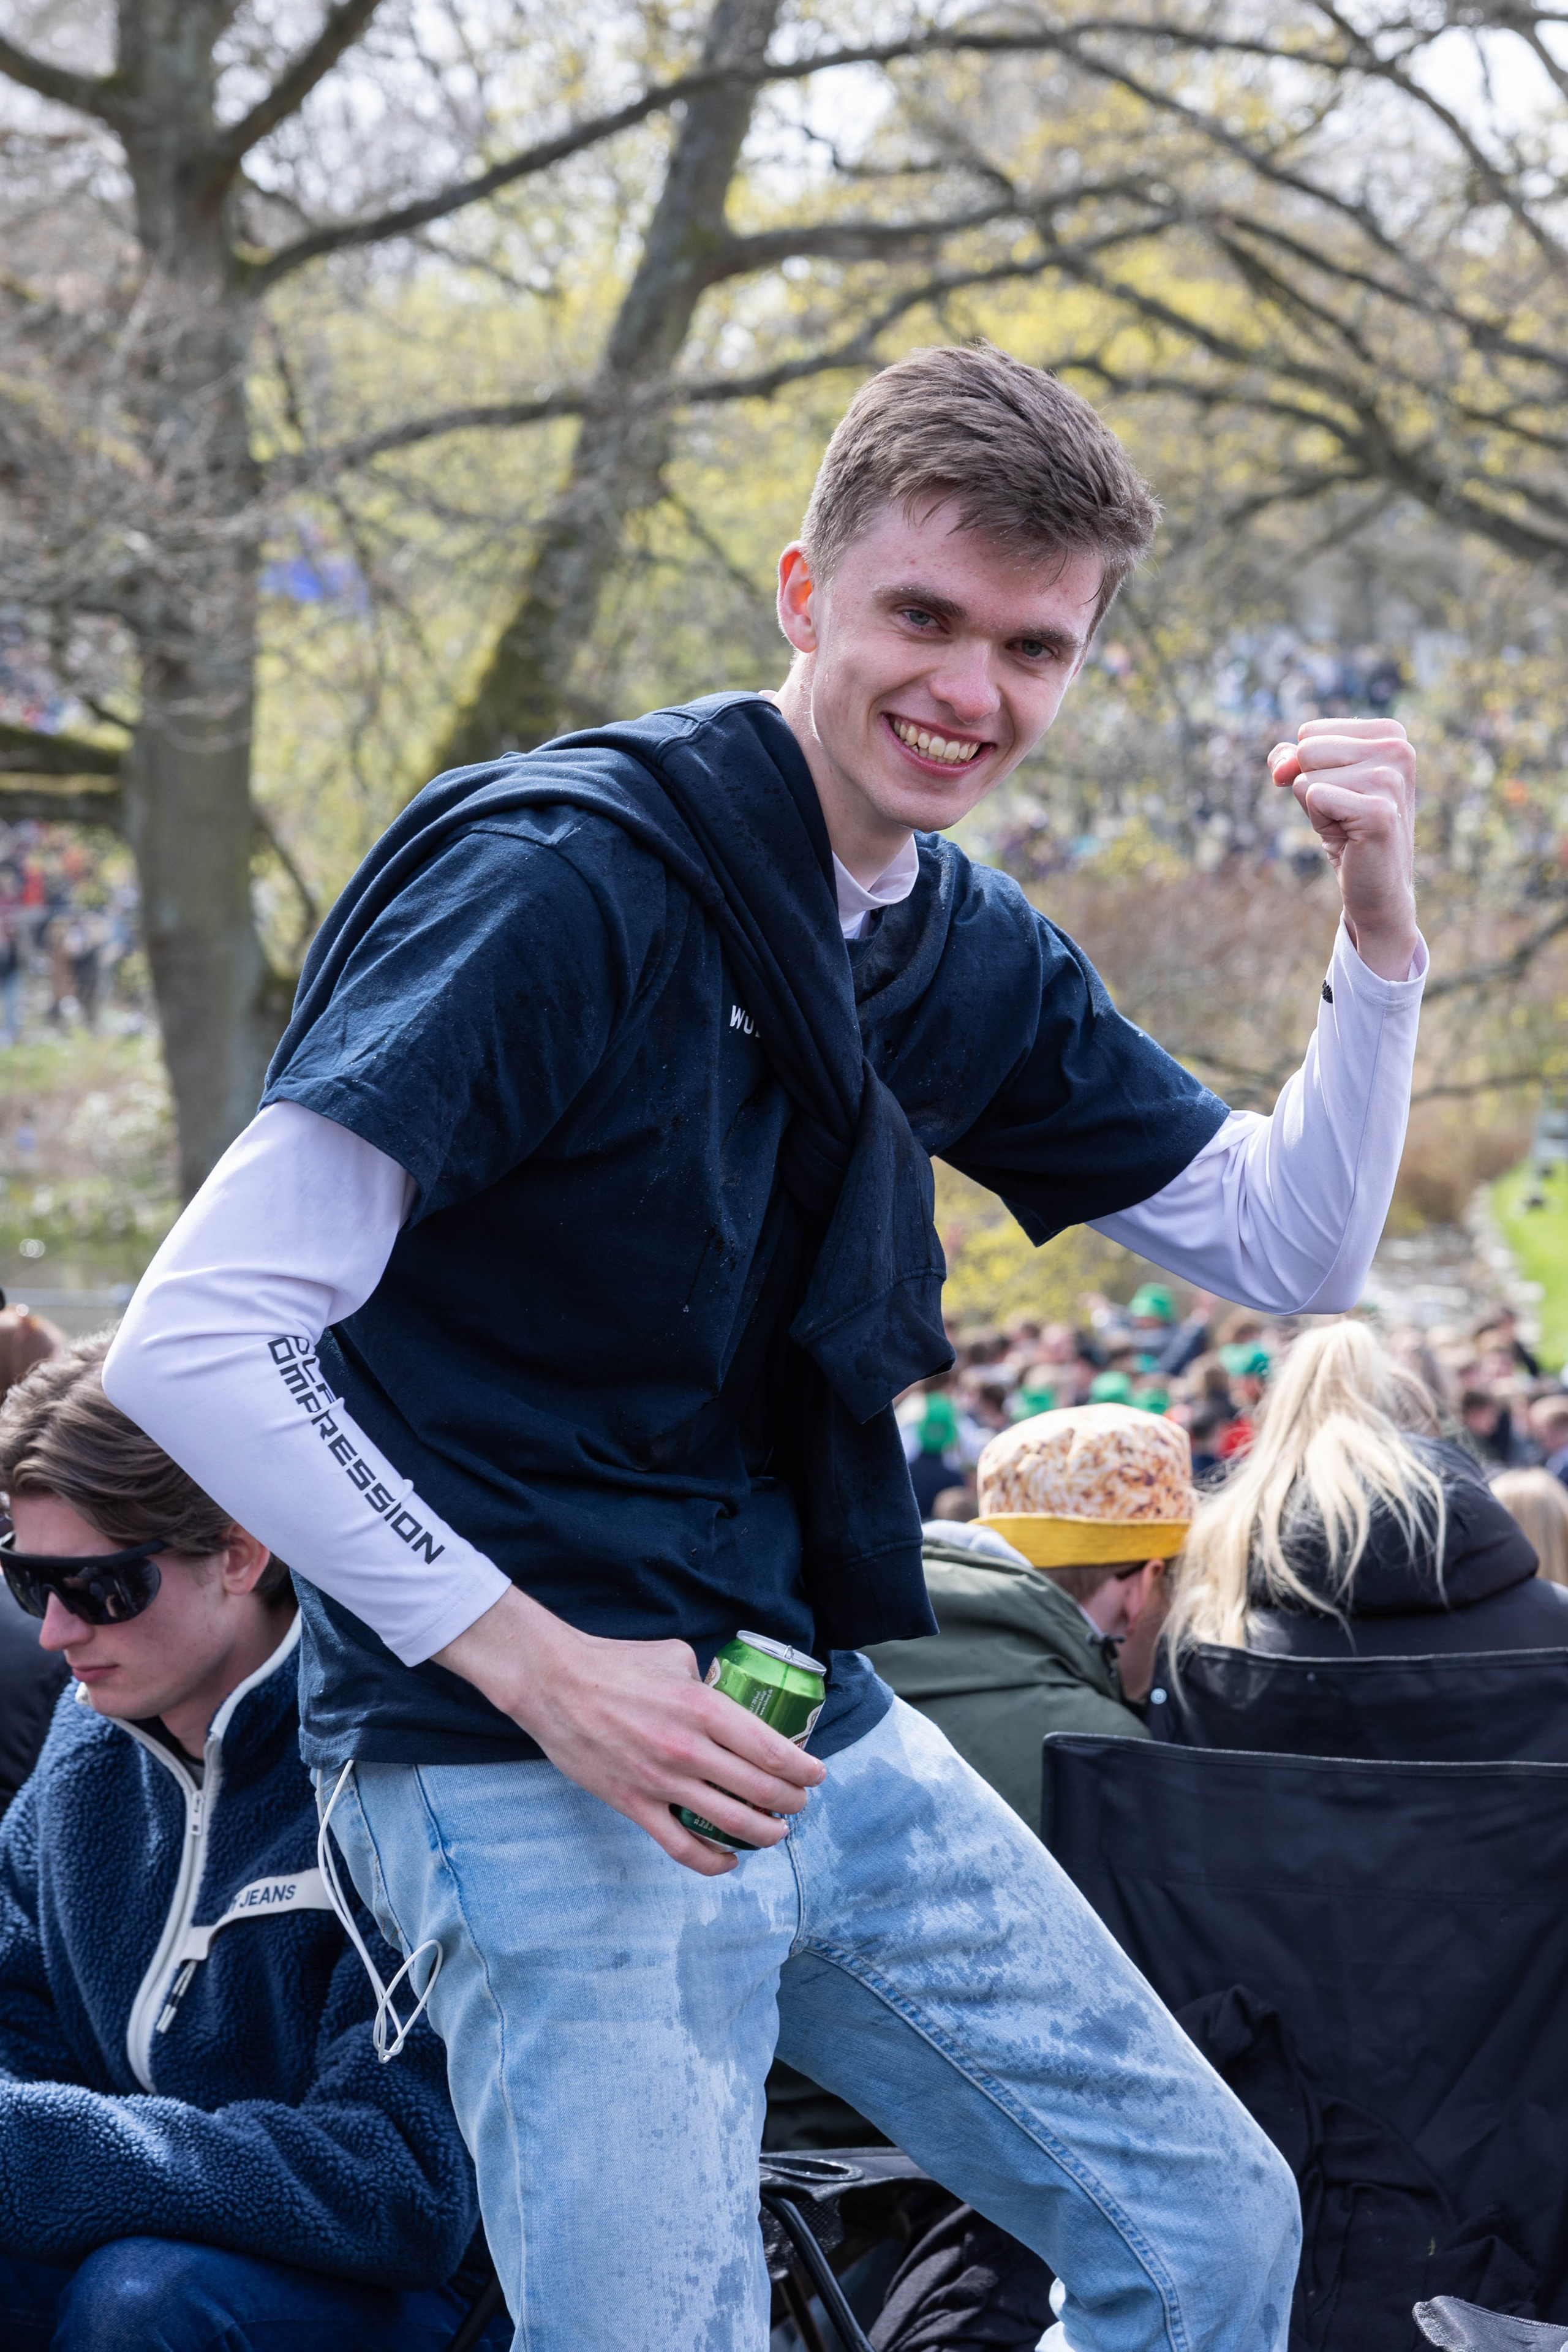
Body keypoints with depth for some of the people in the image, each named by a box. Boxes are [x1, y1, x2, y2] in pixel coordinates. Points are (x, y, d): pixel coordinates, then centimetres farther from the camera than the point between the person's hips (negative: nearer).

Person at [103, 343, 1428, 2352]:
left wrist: (1378, 932, -1)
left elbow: (1287, 1247, 15)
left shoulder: (968, 956, 8)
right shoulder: (569, 876, -17)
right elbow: (193, 1339, -21)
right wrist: (531, 1659, -22)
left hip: (822, 1735, 8)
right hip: (534, 1767, -8)